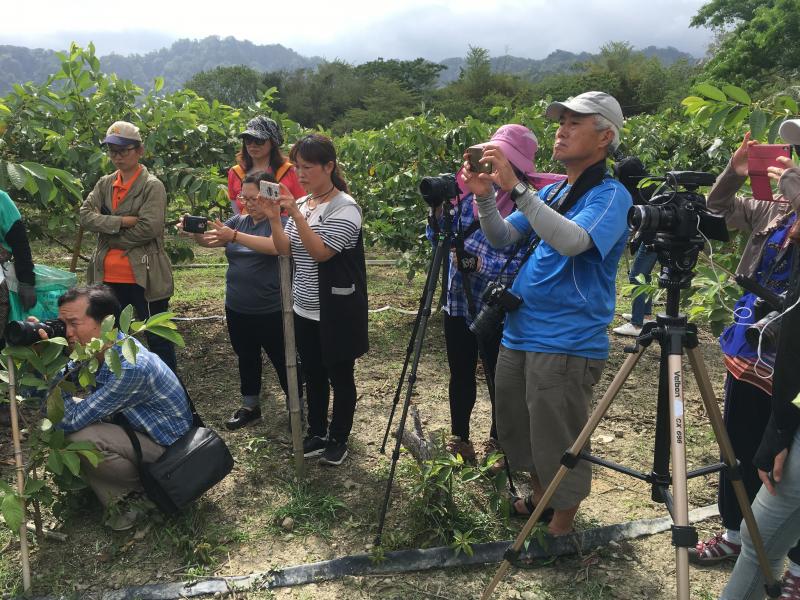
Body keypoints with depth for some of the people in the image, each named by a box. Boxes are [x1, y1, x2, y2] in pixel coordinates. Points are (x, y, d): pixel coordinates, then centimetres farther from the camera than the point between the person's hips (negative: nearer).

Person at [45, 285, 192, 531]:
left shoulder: (131, 367, -33)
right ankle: (118, 500, 8)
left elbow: (71, 421, -27)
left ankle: (142, 489, 0)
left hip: (169, 446, -9)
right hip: (138, 427, 9)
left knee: (78, 438, -26)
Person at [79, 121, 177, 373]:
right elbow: (85, 215, -2)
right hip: (109, 275, 7)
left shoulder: (153, 186, -8)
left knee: (157, 337, 3)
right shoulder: (105, 184, 11)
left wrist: (109, 235, -8)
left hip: (143, 274, -6)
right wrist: (122, 221, -16)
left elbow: (147, 229, -18)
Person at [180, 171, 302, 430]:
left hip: (271, 311, -6)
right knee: (247, 359, 20)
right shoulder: (239, 221, 6)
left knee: (282, 360, 8)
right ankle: (250, 406, 37)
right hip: (237, 309, 6)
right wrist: (194, 231, -24)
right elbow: (209, 241, -1)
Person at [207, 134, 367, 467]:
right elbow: (284, 248, 2)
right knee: (313, 375, 17)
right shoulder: (301, 203, 8)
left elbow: (320, 252, -23)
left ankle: (338, 439, 24)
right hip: (305, 309, 7)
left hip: (337, 311, -7)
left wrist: (296, 214, -29)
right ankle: (316, 434, 32)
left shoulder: (345, 207, -15)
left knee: (340, 376, 8)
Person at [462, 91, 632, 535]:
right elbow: (502, 239, 9)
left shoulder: (610, 195, -11)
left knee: (557, 442, 3)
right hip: (519, 332, 8)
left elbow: (572, 241, -30)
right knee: (514, 426, 21)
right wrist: (484, 195, -8)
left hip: (566, 343, -8)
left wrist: (515, 187, -33)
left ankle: (561, 527, 26)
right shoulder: (551, 193, 14)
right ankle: (540, 497, 44)